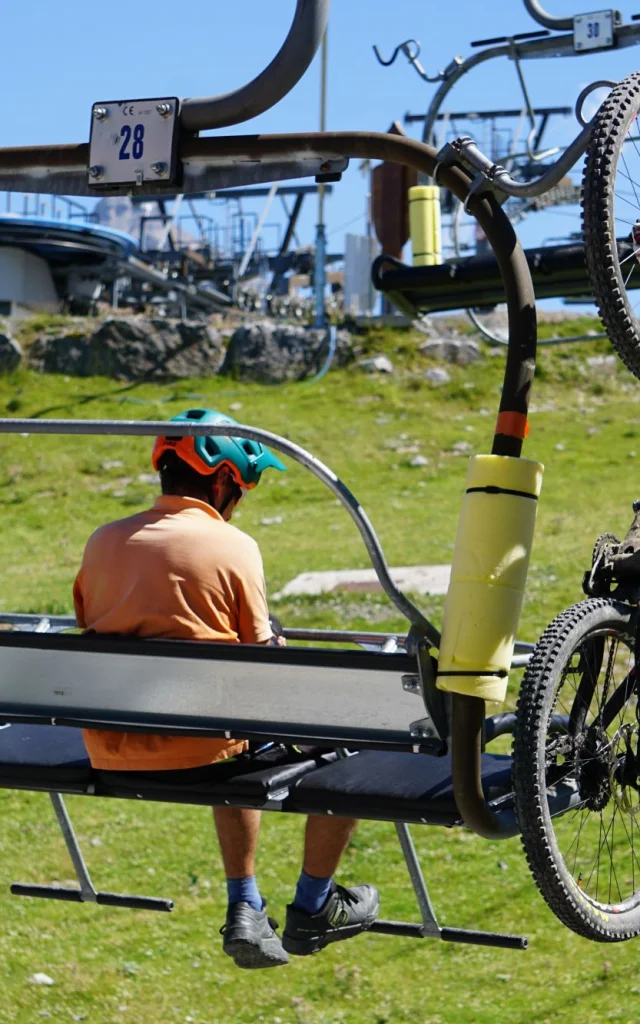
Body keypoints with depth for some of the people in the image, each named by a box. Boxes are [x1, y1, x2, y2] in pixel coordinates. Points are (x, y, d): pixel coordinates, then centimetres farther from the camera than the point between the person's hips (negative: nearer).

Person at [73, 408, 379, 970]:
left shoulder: (102, 540, 8)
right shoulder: (233, 545, -7)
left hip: (109, 752, 7)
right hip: (196, 747, -7)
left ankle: (245, 913, 32)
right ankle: (312, 911, 24)